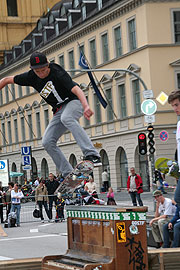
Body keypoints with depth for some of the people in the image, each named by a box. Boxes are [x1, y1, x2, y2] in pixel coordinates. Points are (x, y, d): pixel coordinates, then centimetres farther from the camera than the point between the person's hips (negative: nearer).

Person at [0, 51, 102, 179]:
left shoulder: (57, 73, -24)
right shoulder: (31, 77, -5)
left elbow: (76, 89, -38)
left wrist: (86, 106, -55)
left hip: (74, 102, -7)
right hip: (59, 110, 7)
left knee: (66, 118, -40)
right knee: (47, 142, -7)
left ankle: (92, 154, -47)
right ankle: (68, 174, -3)